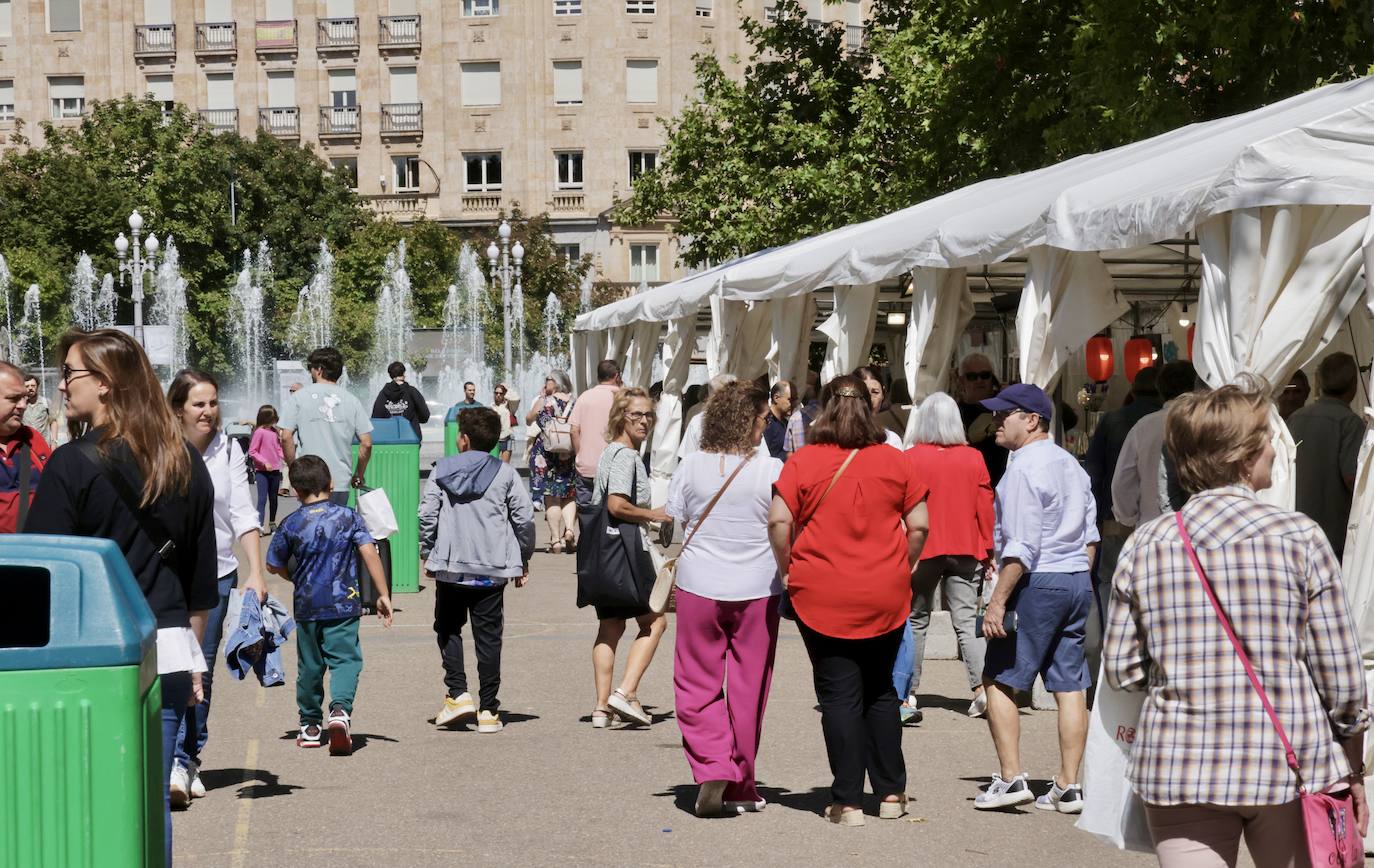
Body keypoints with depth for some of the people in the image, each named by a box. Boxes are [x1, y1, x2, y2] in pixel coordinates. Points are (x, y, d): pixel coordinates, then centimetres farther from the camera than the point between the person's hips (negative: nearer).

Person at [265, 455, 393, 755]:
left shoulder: (292, 524, -2)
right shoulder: (348, 517, -3)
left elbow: (274, 565, 5)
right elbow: (370, 553, -11)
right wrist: (383, 595, -7)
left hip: (306, 606, 1)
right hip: (344, 604, -1)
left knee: (309, 665, 14)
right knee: (345, 658, 0)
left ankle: (310, 726, 25)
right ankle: (340, 709, -26)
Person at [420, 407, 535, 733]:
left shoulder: (442, 470, 0)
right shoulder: (505, 473, 0)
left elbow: (427, 514, -3)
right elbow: (525, 517, -2)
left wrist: (427, 554, 9)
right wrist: (523, 559, 11)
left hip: (450, 565, 0)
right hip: (493, 569, 0)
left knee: (448, 629, 18)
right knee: (488, 636, 5)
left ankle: (457, 694, 3)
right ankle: (488, 710, 7)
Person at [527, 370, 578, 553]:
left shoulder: (542, 401, -7)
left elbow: (529, 420, 7)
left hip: (546, 451, -3)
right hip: (569, 455, 3)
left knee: (551, 497, 1)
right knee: (569, 495, 13)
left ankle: (556, 539, -1)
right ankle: (569, 529, -8)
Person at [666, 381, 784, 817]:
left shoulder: (691, 467, -4)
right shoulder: (772, 470, -9)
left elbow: (673, 523, 4)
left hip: (698, 585, 1)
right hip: (757, 590, -1)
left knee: (698, 684, 8)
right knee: (747, 687, 10)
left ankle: (713, 772, -9)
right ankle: (740, 785, 18)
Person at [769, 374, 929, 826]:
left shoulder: (803, 460, -4)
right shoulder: (894, 461, 2)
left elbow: (778, 521, -12)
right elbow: (919, 525, 2)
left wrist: (787, 569, 2)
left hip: (822, 597, -2)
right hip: (885, 597, 2)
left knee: (839, 695, 3)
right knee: (880, 690, 17)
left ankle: (847, 802, 4)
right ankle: (891, 793, 20)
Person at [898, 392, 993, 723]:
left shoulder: (910, 459, -7)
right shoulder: (973, 458, -1)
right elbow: (985, 508, 3)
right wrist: (987, 551, 12)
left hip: (921, 550, -1)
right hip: (965, 550, 1)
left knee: (916, 621, 10)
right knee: (966, 621, 3)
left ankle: (908, 694, 11)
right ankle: (981, 686, -12)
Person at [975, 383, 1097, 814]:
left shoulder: (1024, 467, -13)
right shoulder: (1070, 464, 15)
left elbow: (1021, 548, -18)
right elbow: (1090, 536, 18)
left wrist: (997, 601, -16)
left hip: (1037, 584, -9)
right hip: (1078, 583, 9)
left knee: (999, 681, 1)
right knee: (1070, 685, 7)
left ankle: (1011, 778, -2)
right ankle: (1067, 787, 9)